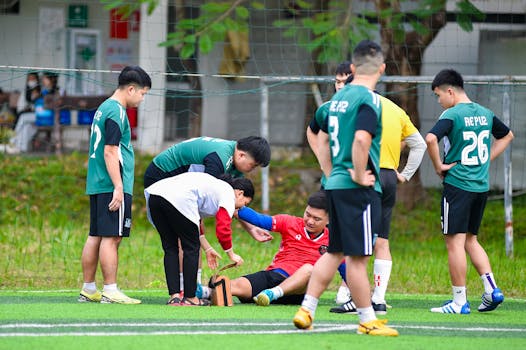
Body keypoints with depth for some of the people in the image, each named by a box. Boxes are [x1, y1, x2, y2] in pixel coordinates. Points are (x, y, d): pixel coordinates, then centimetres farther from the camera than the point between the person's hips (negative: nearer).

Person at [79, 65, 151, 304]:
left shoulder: (104, 109, 18)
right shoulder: (116, 113, -12)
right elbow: (110, 152, -18)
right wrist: (118, 188, -20)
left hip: (97, 186, 10)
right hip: (111, 186, -10)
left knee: (95, 237, 10)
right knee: (111, 238, -8)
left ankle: (88, 289, 13)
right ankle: (110, 291, -9)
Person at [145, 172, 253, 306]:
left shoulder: (215, 185, 37)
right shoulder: (228, 193, 12)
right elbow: (223, 230, 2)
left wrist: (207, 249, 47)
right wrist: (231, 255, 17)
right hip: (178, 198, -8)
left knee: (170, 249, 16)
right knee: (191, 248, 7)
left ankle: (174, 297, 10)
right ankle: (190, 298, 11)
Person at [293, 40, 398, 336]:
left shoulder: (339, 97, 14)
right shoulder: (368, 100, -13)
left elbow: (323, 139, 23)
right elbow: (361, 139, -27)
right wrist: (360, 176, -16)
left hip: (336, 186, 8)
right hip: (359, 190, -8)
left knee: (335, 252, 15)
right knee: (358, 256, -3)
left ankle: (306, 311, 12)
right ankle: (368, 321, 3)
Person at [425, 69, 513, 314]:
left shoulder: (452, 115, -12)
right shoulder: (485, 114, 10)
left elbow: (431, 139, -28)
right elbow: (507, 135, 26)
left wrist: (438, 165, -14)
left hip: (457, 184, -7)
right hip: (482, 185, 7)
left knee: (455, 242, -2)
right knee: (470, 240, 18)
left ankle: (459, 301, -2)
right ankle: (491, 289, 6)